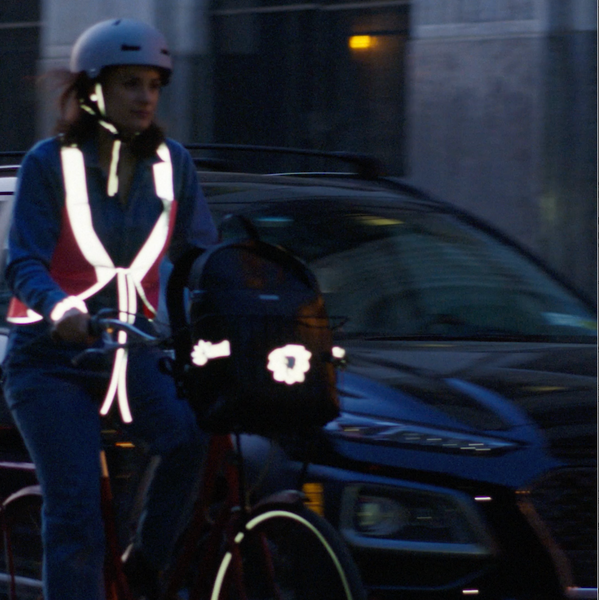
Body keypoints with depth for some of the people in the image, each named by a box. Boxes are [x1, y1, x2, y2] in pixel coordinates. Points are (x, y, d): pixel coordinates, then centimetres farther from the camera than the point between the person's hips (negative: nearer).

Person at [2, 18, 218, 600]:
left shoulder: (170, 163, 6)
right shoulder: (50, 163, -5)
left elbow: (200, 251, 4)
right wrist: (58, 308, -35)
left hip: (131, 352, 3)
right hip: (51, 357, -3)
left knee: (193, 434, -27)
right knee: (75, 513, -15)